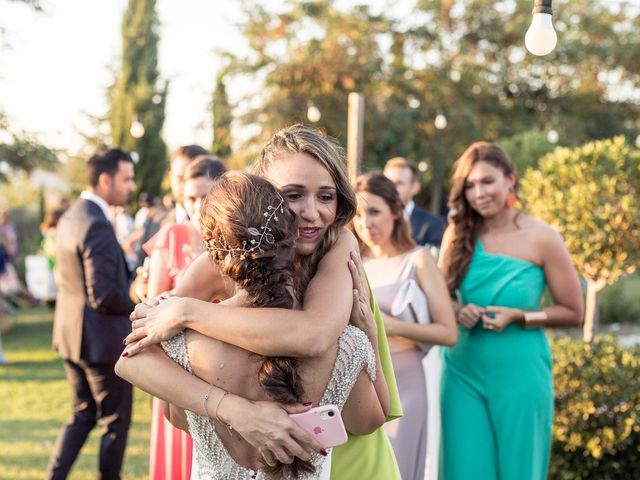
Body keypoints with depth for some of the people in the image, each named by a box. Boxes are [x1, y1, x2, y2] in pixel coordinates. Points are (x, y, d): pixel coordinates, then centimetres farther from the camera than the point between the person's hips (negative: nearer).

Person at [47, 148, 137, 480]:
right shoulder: (97, 226, -23)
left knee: (83, 415, 21)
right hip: (102, 340, -9)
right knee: (115, 422, 7)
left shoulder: (69, 218, 7)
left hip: (71, 334, 9)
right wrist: (141, 306, -11)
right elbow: (103, 295, -27)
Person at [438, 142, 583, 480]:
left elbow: (573, 312, -2)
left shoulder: (541, 238, -7)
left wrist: (518, 317, -15)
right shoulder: (458, 234, 2)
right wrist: (457, 311, -10)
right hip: (463, 369, 3)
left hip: (519, 372, -2)